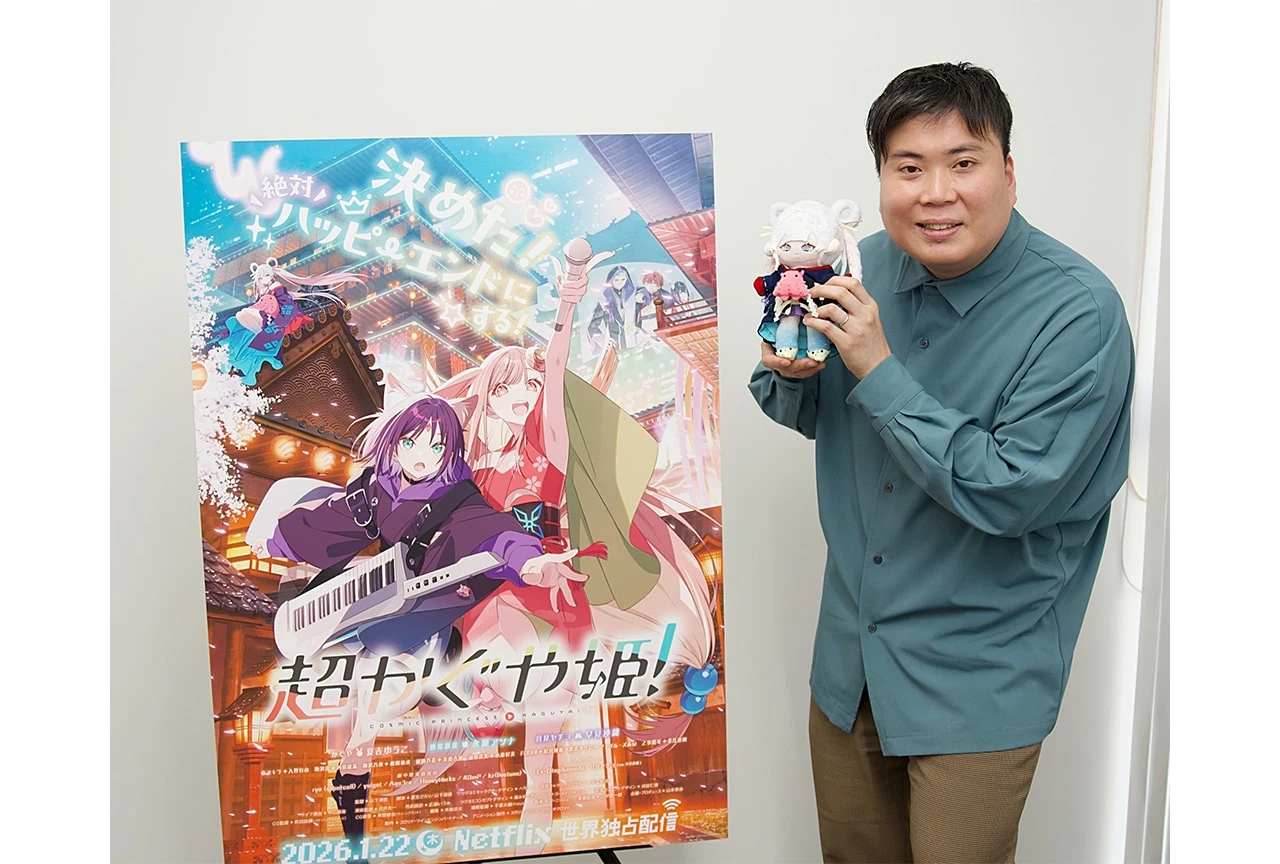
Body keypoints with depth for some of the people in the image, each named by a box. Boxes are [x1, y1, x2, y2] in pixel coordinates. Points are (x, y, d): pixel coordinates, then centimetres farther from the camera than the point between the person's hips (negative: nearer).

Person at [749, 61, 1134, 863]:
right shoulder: (868, 268, -3)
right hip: (851, 649, 6)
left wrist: (878, 369, -27)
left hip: (976, 676, -5)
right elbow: (814, 416, 9)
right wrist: (790, 370, -15)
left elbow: (1010, 493, -25)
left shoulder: (1079, 311, -20)